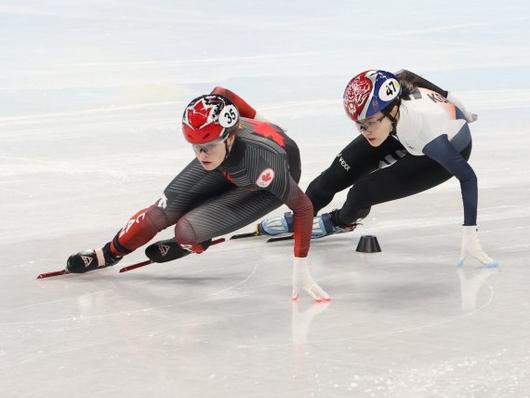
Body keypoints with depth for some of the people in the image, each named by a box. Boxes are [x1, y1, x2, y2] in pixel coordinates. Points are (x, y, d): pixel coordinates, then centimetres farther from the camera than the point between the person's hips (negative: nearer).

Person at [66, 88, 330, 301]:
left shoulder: (261, 160, -47)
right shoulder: (210, 129, -33)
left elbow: (303, 207, -37)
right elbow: (220, 93, -10)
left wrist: (300, 267, -38)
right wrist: (256, 120, 8)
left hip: (265, 186, -4)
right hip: (227, 166, 4)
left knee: (187, 231, -18)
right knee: (162, 212, -3)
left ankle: (195, 245, 19)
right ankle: (108, 254, 21)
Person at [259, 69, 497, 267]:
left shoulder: (424, 125, -46)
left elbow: (467, 177, -39)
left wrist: (470, 235, -43)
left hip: (450, 150, -5)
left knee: (363, 192, -13)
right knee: (342, 168, 1)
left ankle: (341, 222, 21)